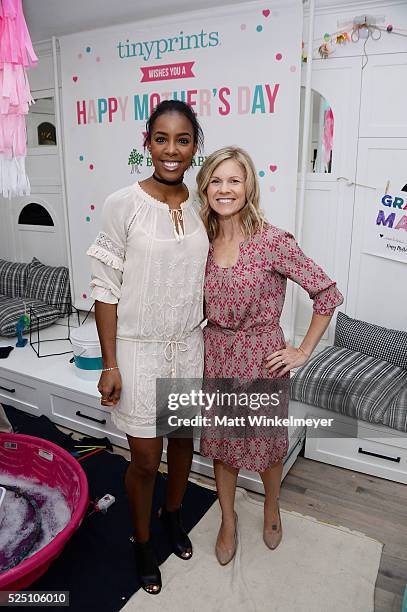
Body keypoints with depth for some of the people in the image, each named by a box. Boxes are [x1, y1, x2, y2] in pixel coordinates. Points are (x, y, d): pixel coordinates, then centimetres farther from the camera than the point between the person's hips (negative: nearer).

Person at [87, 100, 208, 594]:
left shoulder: (201, 205, 1)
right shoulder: (123, 205, -13)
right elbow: (105, 288, -11)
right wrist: (109, 364, -12)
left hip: (189, 346, 5)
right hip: (138, 350, -4)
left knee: (183, 438, 21)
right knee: (146, 459, 9)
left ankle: (172, 514, 51)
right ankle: (142, 542, 39)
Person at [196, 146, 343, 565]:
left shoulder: (273, 241, -18)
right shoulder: (203, 241, -3)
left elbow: (327, 293, -12)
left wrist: (304, 351, -10)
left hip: (261, 356, -3)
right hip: (216, 354, 4)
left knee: (265, 441, 17)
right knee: (220, 440, 17)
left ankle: (271, 506, 50)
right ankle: (228, 520, 43)